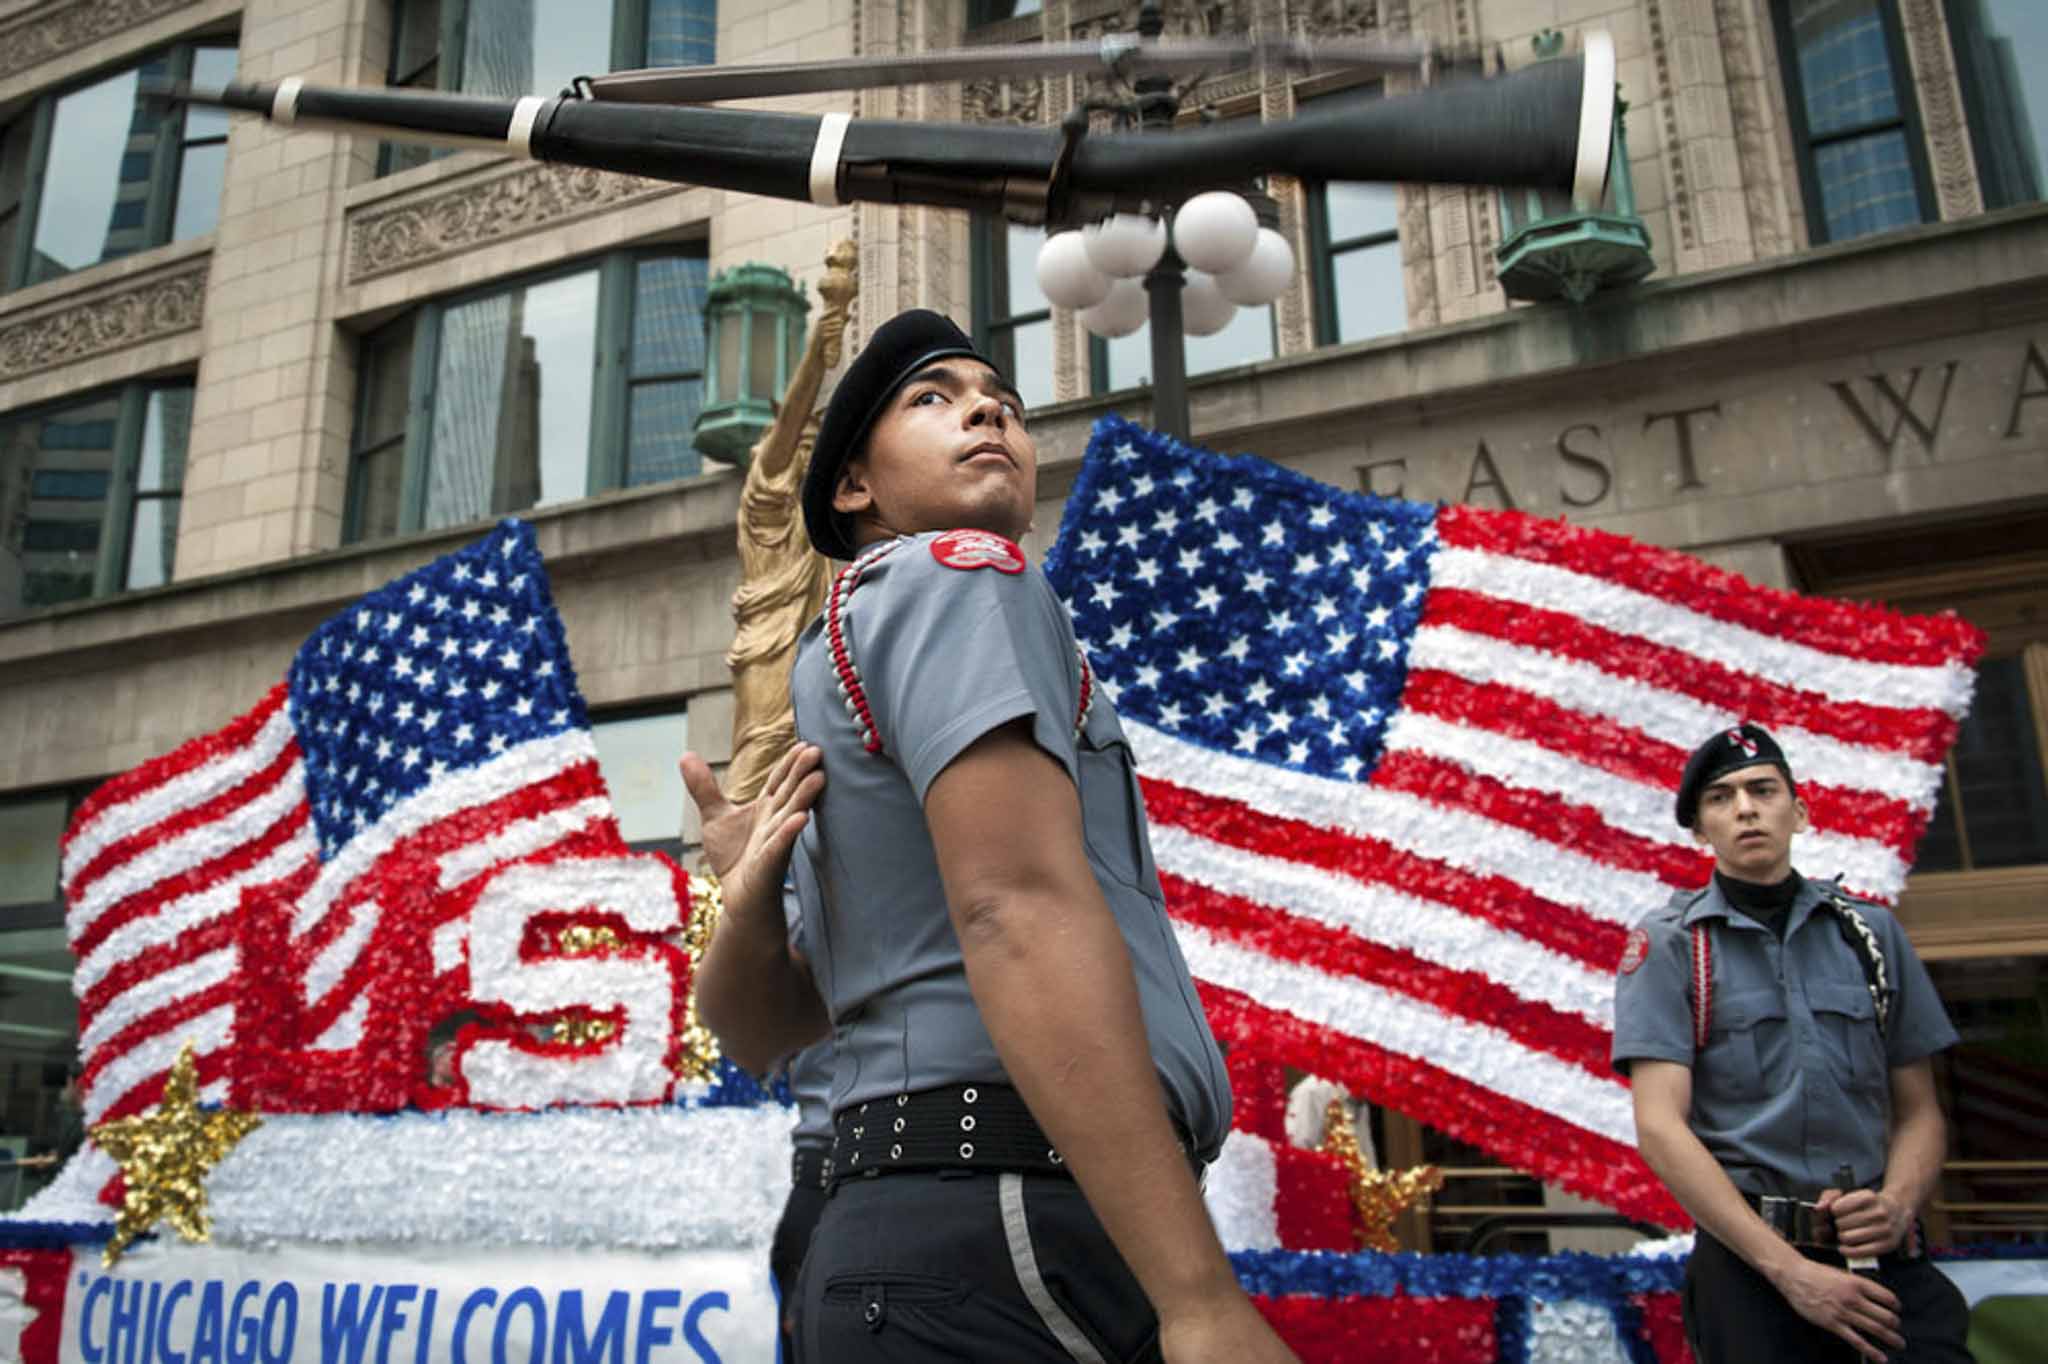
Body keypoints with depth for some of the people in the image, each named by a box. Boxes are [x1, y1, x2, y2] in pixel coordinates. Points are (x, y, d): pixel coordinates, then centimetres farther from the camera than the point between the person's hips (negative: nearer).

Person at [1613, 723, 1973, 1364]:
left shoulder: (1872, 932, 9)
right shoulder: (1665, 943, -2)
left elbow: (1919, 1111, 12)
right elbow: (1660, 1127, -9)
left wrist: (1897, 1203, -9)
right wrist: (1790, 1269, -16)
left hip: (1886, 1256, 3)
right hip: (1747, 1256, -2)